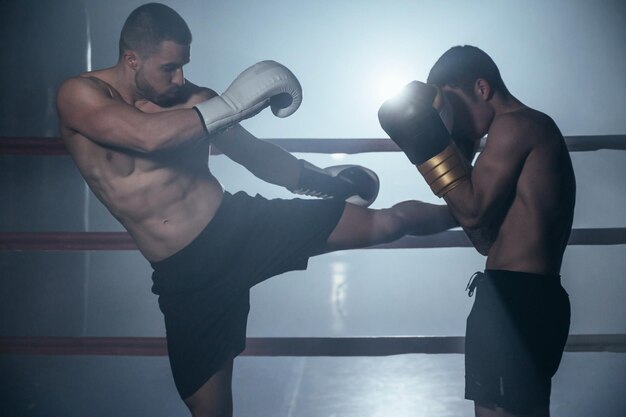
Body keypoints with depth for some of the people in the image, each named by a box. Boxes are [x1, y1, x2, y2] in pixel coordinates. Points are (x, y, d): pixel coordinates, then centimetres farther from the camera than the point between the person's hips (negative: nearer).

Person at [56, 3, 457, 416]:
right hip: (188, 274, -2)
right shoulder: (79, 94, -8)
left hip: (243, 225, 2)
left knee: (387, 222, -1)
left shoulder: (189, 100, 2)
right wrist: (232, 105, -25)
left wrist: (317, 177, 14)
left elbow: (254, 152, 18)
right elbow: (149, 136, -29)